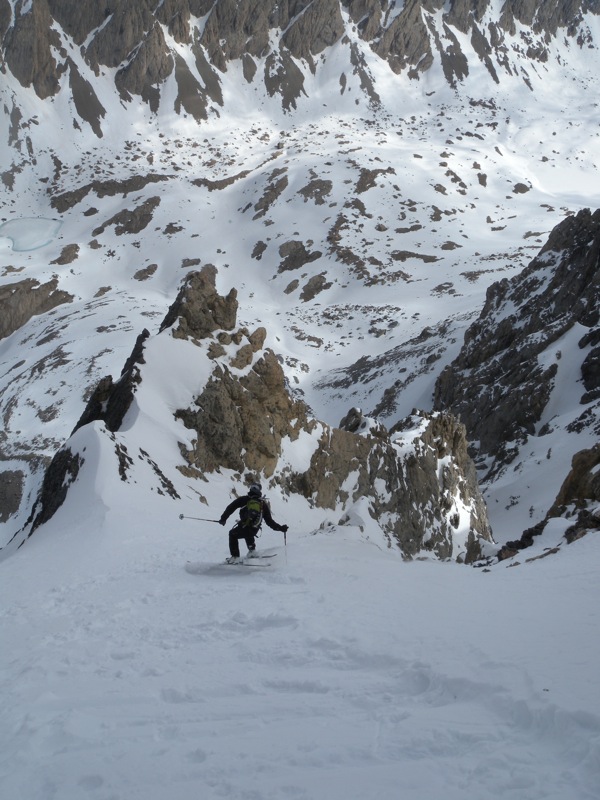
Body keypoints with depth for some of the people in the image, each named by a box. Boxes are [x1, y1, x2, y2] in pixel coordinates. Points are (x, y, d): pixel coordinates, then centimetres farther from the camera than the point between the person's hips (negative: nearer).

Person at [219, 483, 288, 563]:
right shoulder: (263, 504, 9)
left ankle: (235, 556, 19)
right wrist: (281, 528, 16)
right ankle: (251, 549, 29)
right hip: (254, 532, 4)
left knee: (232, 534, 28)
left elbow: (231, 507, 5)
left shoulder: (244, 499, 5)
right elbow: (269, 521, 9)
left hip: (242, 529, -4)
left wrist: (223, 518, 13)